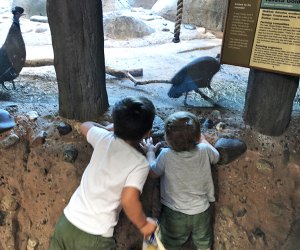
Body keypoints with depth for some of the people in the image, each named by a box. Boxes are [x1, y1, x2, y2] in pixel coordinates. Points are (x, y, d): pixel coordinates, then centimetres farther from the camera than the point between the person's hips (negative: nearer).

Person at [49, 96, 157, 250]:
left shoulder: (103, 138, -2)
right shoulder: (140, 163, -15)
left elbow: (85, 126, 19)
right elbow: (128, 200, -26)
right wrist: (143, 225, -10)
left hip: (66, 223, 5)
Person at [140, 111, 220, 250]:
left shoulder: (166, 156, -26)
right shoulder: (204, 150, -19)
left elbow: (153, 173, -5)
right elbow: (216, 157, 6)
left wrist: (150, 152, 10)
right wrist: (202, 139, 17)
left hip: (175, 214, -2)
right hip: (202, 211, 3)